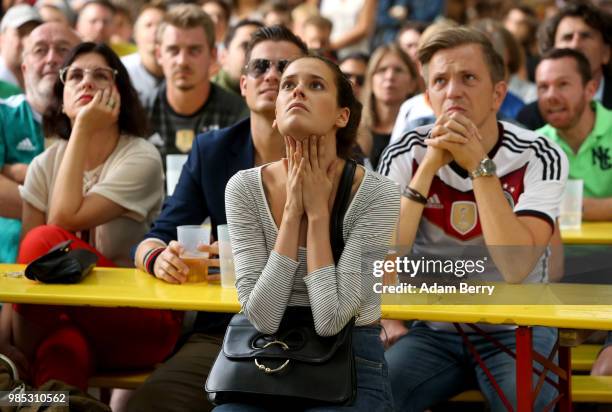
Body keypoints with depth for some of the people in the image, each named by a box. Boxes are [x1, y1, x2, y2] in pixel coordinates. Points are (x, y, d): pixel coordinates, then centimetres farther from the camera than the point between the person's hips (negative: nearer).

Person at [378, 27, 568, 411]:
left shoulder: (539, 158, -12)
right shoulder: (405, 155, -6)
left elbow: (516, 268, -25)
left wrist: (479, 165, -27)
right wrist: (430, 166, -24)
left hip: (515, 330, -1)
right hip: (431, 328, 2)